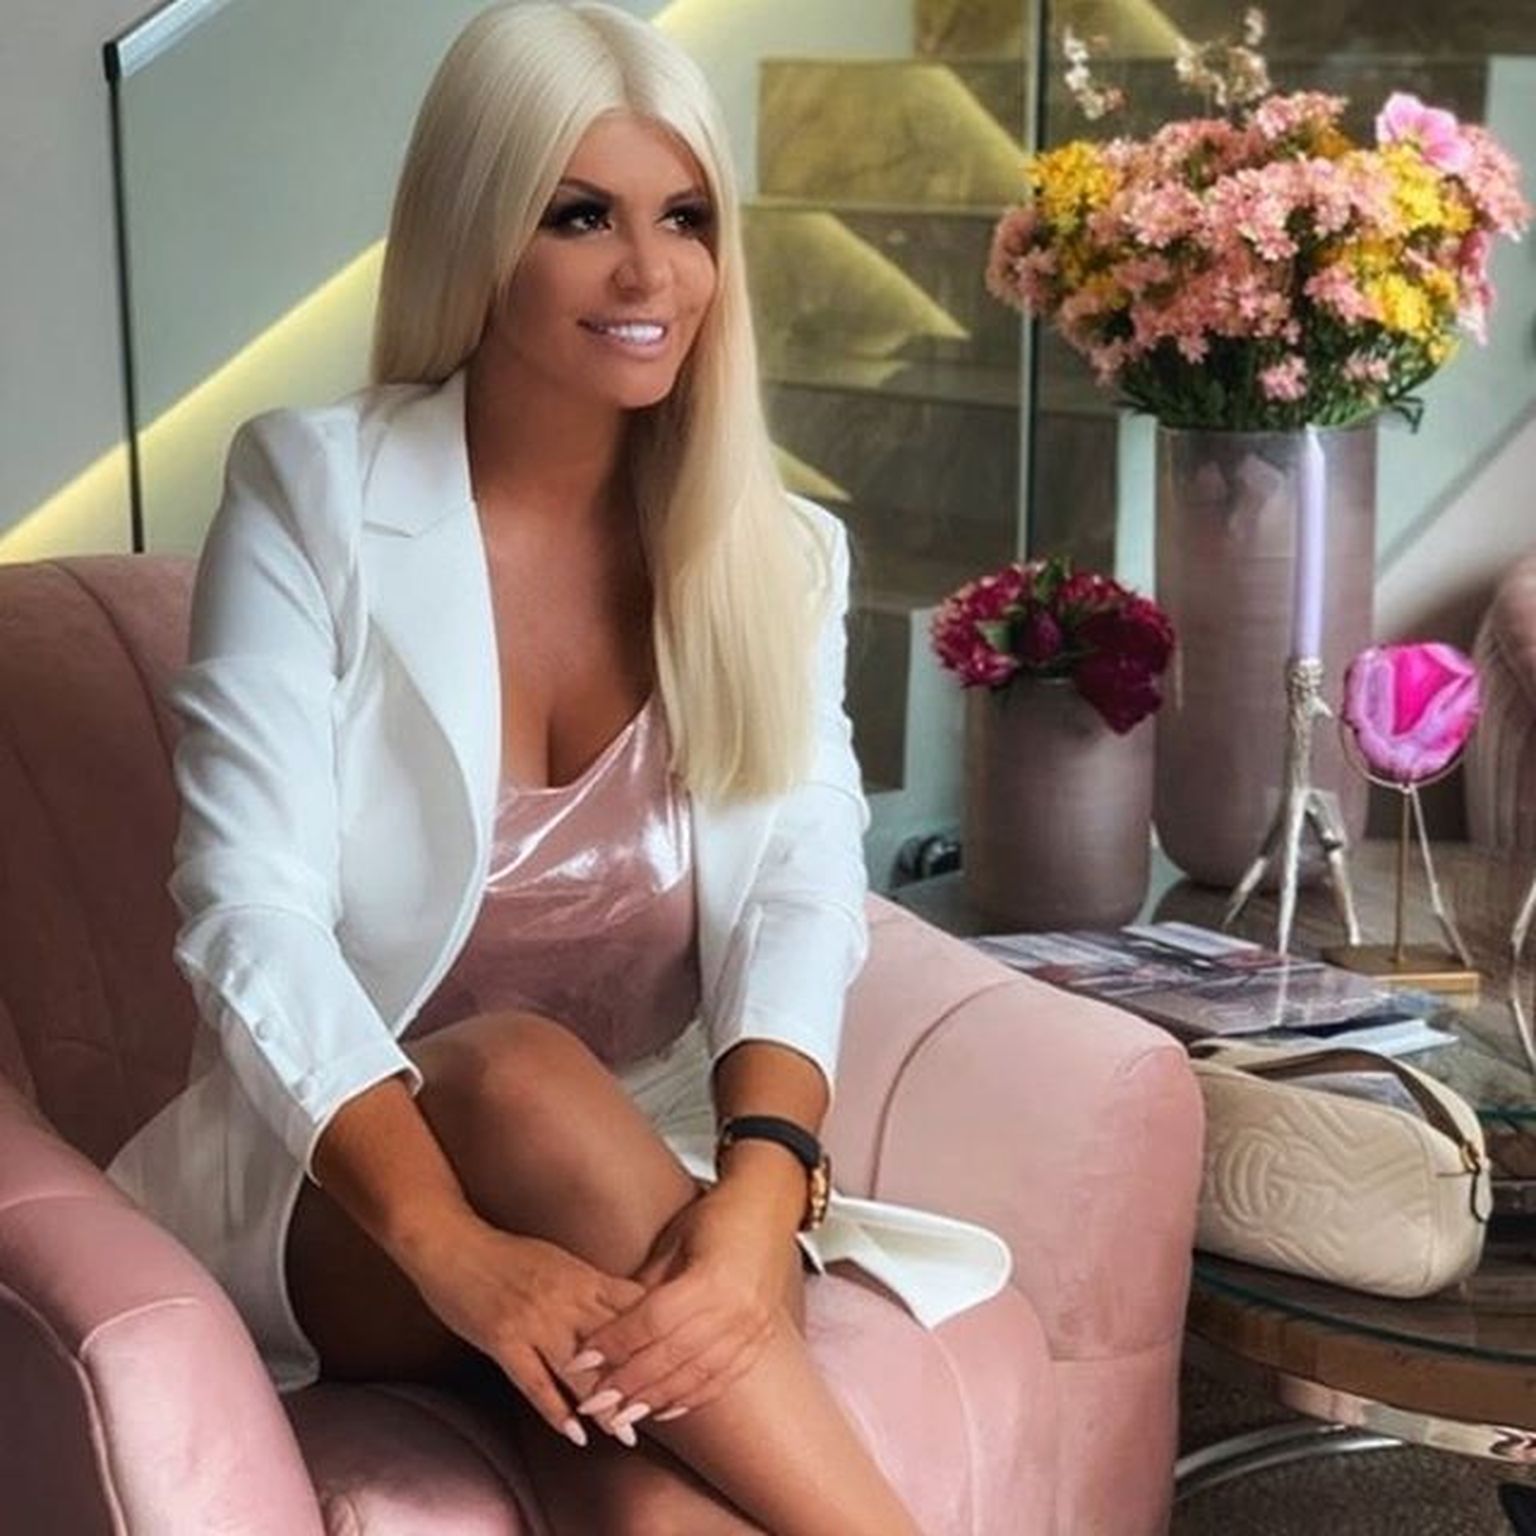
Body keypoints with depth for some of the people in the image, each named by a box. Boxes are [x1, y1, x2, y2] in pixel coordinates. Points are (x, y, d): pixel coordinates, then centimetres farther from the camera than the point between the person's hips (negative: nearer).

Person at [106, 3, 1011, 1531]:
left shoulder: (779, 552, 6)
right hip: (337, 1197, 0)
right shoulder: (311, 492, -4)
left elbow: (798, 888, -9)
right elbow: (249, 907, -14)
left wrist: (759, 1189, -31)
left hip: (650, 1179, 1)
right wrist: (451, 1243, -30)